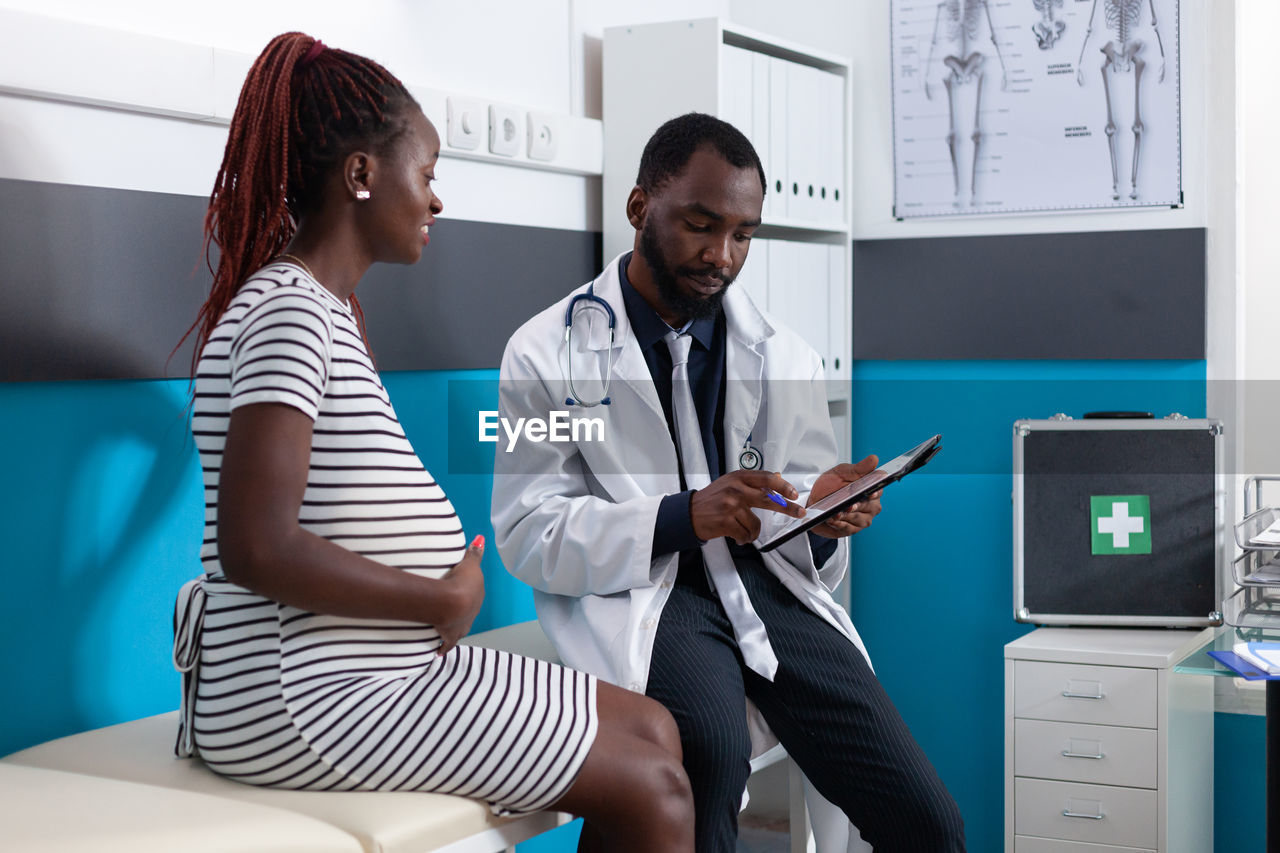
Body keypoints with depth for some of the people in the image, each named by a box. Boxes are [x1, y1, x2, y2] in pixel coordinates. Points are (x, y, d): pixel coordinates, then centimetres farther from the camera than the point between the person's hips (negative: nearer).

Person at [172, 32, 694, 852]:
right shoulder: (288, 313, -16)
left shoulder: (327, 307, 16)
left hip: (371, 666, 10)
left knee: (652, 728, 10)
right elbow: (255, 548, -27)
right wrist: (444, 598, -15)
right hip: (304, 704, -10)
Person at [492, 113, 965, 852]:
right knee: (712, 741, -36)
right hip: (634, 593, -3)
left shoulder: (784, 356, 12)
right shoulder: (548, 353, 1)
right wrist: (681, 516, -21)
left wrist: (821, 516, -12)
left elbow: (814, 555, 13)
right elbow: (530, 535, -6)